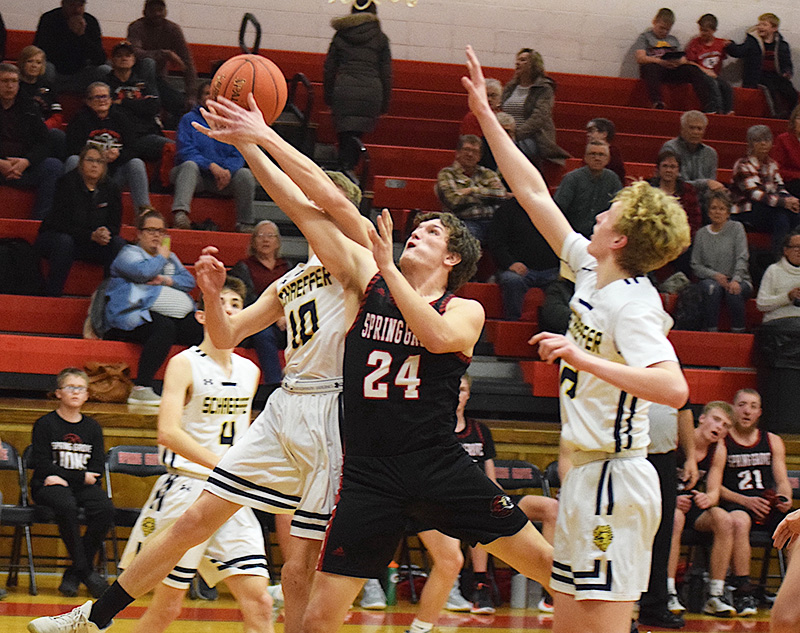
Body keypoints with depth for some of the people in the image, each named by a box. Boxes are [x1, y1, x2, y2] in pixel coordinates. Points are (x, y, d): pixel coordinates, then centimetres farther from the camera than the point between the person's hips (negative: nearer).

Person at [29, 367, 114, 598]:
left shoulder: (92, 427, 15)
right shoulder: (45, 424, 3)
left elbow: (98, 468, 7)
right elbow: (42, 466, -6)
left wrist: (65, 478, -10)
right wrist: (82, 477, -10)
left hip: (83, 485, 4)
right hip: (49, 486, -3)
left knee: (105, 508, -29)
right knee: (66, 506, -38)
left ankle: (75, 573, -16)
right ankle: (86, 570, -25)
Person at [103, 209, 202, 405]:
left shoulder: (170, 257, 31)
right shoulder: (129, 253, 11)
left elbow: (189, 281, 18)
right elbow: (143, 272, -11)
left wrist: (166, 280, 0)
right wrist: (161, 257, 8)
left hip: (179, 315, 6)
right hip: (135, 315, -6)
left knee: (203, 330, -22)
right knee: (164, 327, -39)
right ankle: (141, 389, -42)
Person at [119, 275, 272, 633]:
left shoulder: (249, 371, 12)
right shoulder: (184, 364, -6)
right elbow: (169, 432, -18)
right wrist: (224, 466, -26)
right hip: (186, 488, -5)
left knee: (259, 603, -7)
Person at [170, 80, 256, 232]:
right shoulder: (189, 120, 5)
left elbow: (238, 157, 6)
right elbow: (186, 152, -7)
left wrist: (228, 171, -18)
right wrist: (211, 166, -22)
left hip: (224, 176, 2)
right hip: (196, 176, -2)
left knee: (245, 174, -25)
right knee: (190, 165, -34)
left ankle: (245, 224, -18)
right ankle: (180, 212, -53)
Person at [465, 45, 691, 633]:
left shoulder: (633, 305, -16)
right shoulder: (592, 273, 8)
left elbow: (674, 388, -31)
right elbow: (535, 193, 16)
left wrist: (586, 360, -33)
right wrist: (485, 114, 18)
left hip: (613, 479, -9)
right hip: (583, 475, 9)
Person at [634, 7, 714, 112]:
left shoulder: (673, 40, 27)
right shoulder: (645, 37, 14)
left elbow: (684, 60, 17)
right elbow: (640, 58, -2)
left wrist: (679, 62, -10)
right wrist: (661, 62, -17)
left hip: (673, 69, 4)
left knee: (694, 70, -21)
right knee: (651, 68, -40)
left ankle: (708, 106, -32)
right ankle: (657, 103, -59)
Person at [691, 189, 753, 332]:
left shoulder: (736, 228, 4)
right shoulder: (701, 234, 10)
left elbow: (742, 259, -6)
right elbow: (696, 266, 5)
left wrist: (736, 280, -23)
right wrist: (715, 275, -13)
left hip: (738, 281, -1)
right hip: (711, 279, 1)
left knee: (734, 290, -34)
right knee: (712, 287, -33)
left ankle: (738, 331, -23)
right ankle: (711, 331, -29)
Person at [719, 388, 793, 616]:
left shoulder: (773, 442, 20)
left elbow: (782, 480, 15)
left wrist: (785, 500, -8)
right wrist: (746, 501, -14)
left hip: (769, 504, 4)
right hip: (736, 503, -4)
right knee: (739, 522, -39)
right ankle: (743, 593, -38)